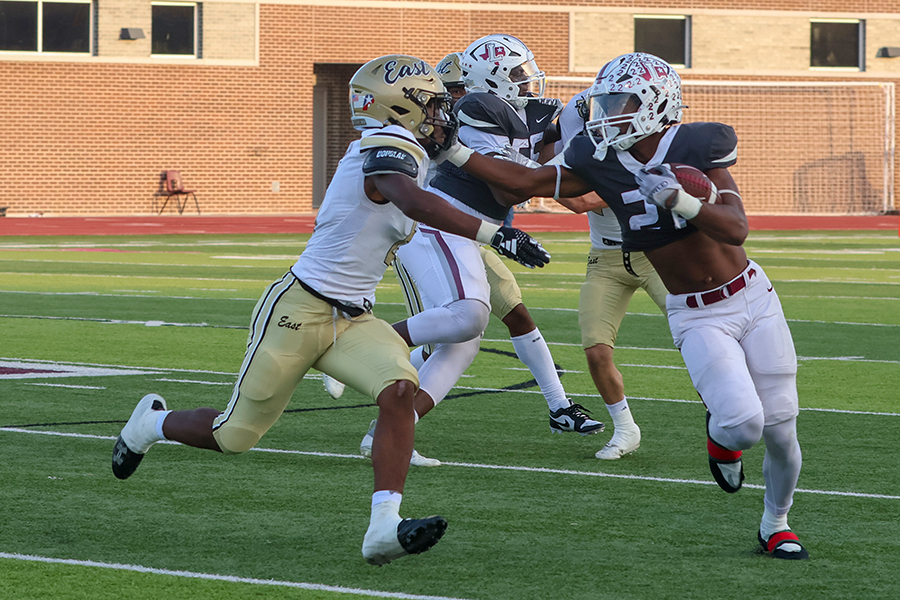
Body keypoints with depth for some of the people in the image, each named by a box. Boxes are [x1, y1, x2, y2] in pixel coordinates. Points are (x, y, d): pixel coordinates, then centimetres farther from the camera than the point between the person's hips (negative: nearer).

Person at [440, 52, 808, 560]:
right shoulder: (602, 164, -5)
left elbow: (736, 229, -21)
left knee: (780, 430, 2)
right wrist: (453, 152, -4)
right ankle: (721, 433, 16)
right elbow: (525, 182, 0)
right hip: (696, 318, 1)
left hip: (751, 297, -1)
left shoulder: (697, 146, -15)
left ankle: (775, 524, 29)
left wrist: (682, 202, -38)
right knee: (743, 424, -22)